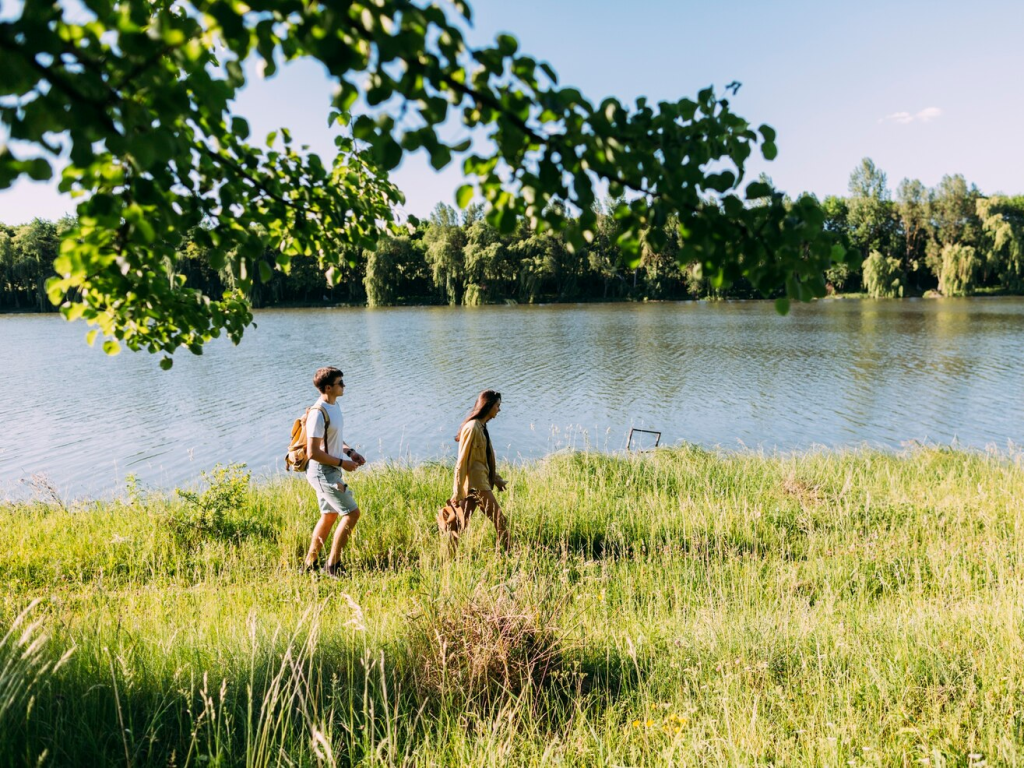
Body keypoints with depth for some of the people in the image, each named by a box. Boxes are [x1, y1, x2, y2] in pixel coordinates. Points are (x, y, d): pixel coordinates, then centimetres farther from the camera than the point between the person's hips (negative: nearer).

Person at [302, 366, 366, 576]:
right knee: (352, 513, -7)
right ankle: (332, 565, 4)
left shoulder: (335, 405, 7)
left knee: (329, 516, 17)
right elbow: (313, 452, -24)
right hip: (323, 473, -10)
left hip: (330, 471, 10)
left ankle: (309, 565, 29)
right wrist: (342, 462, -18)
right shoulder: (318, 413, -23)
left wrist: (349, 451, 6)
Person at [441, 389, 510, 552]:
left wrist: (495, 477, 25)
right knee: (500, 521, 1)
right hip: (476, 484, -9)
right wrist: (457, 493, -18)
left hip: (481, 481, 9)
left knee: (461, 524, 11)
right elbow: (462, 462, -18)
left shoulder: (481, 426, 11)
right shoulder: (472, 428, -18)